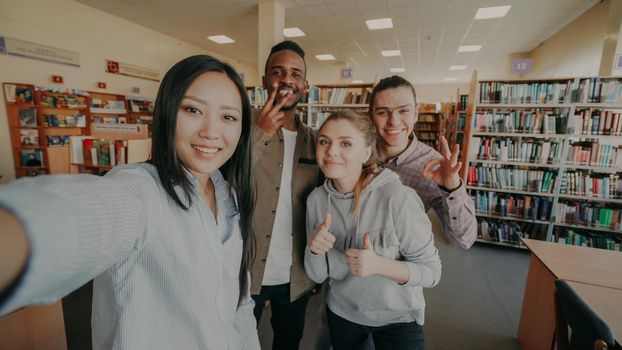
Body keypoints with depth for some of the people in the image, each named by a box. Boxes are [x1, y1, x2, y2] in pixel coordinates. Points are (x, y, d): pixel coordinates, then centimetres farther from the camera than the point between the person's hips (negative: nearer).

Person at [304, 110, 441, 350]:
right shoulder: (316, 198, -13)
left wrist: (378, 264, -33)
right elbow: (317, 275, -6)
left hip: (397, 318, -4)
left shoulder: (398, 198, -27)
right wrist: (313, 249, -26)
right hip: (341, 313, 4)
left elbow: (431, 271, -17)